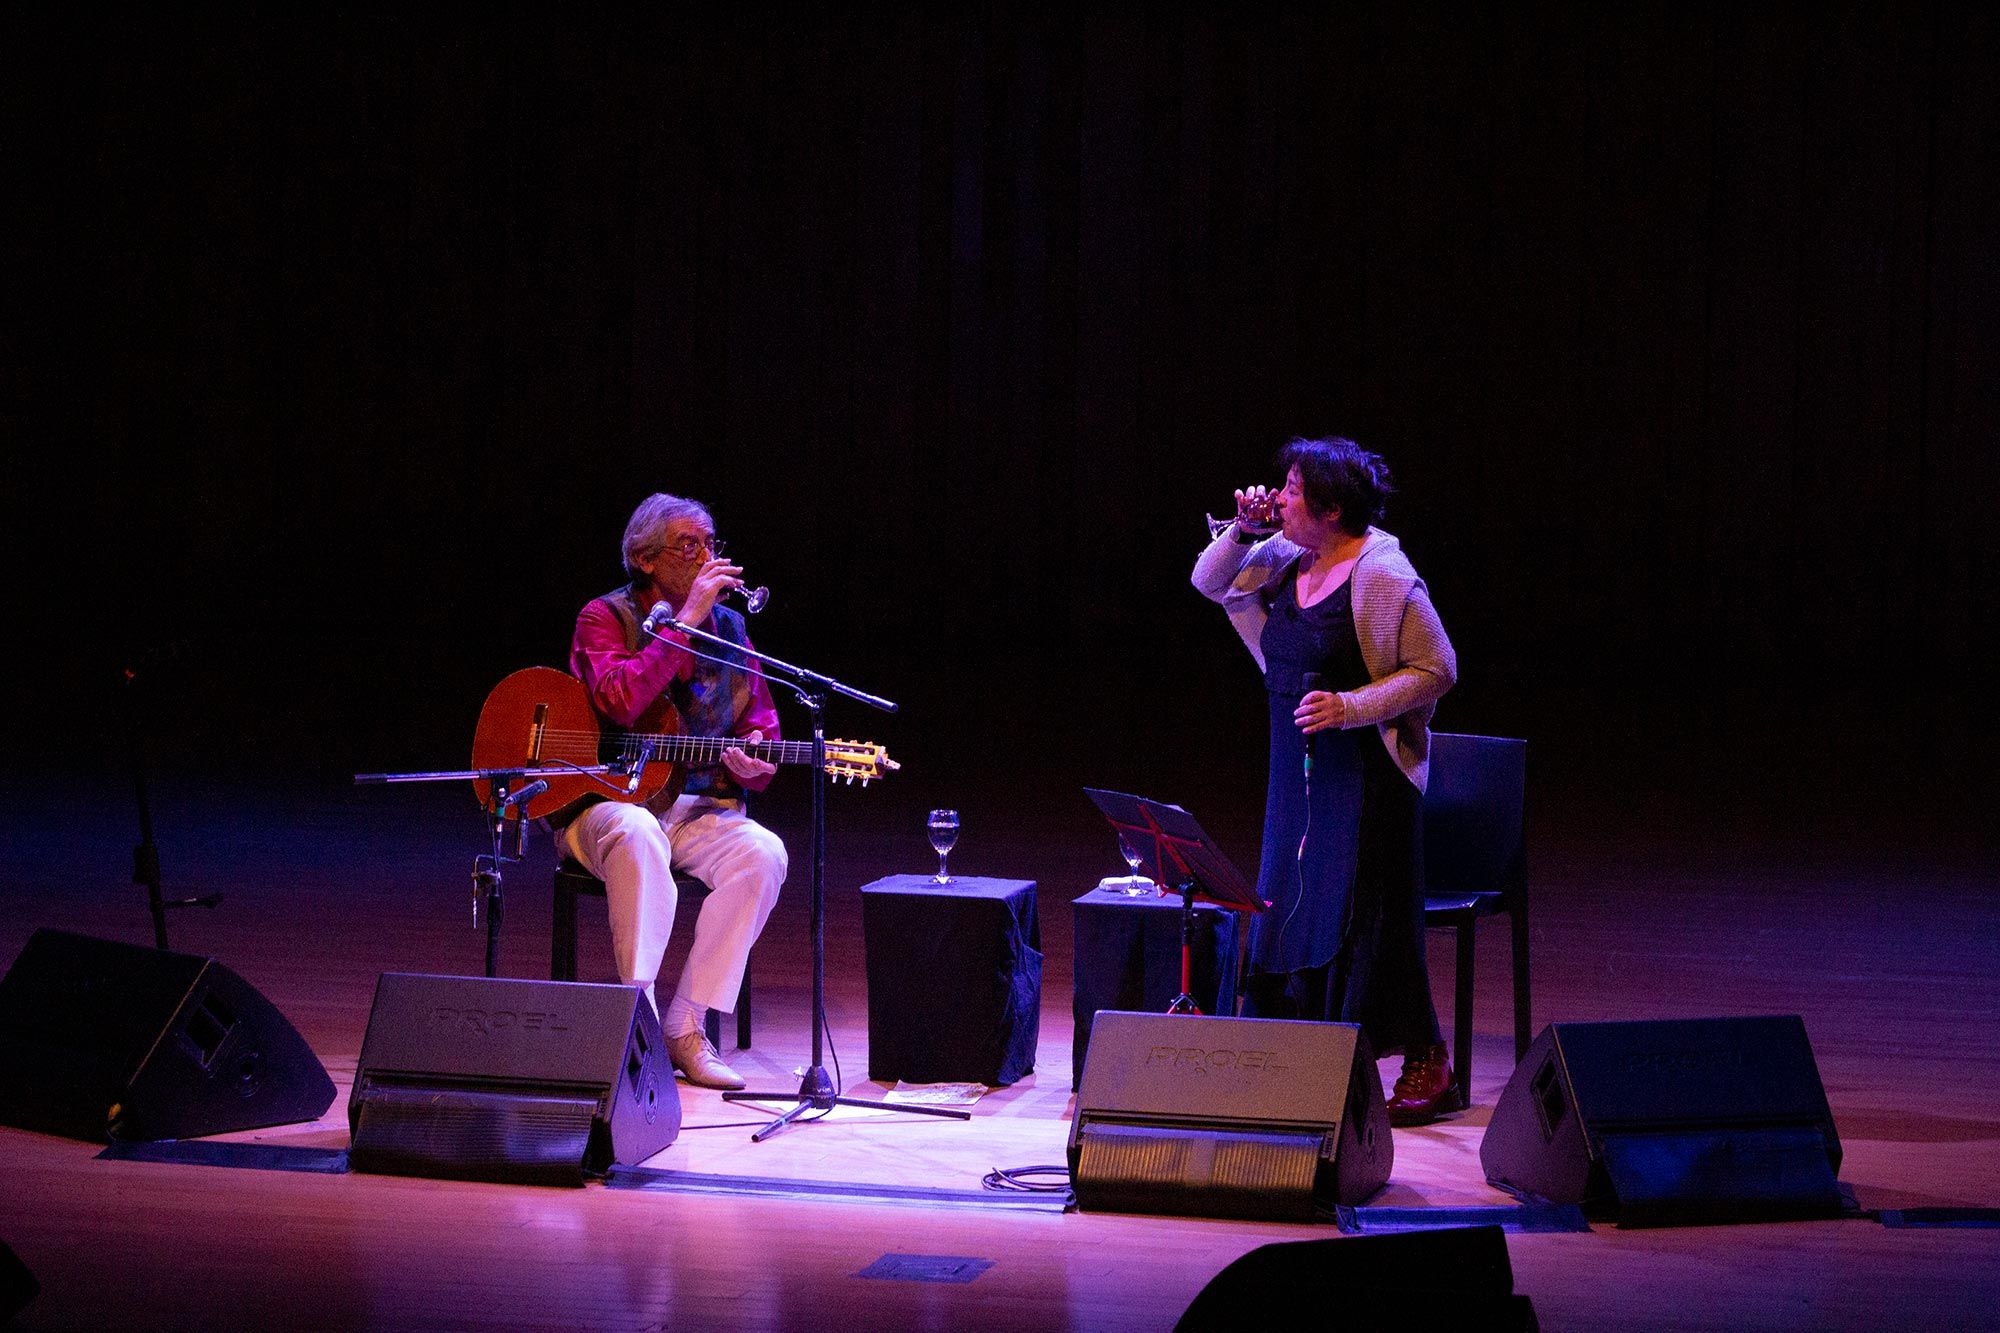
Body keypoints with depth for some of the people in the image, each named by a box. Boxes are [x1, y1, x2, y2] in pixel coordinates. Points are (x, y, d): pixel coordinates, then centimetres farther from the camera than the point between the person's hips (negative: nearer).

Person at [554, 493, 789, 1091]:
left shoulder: (727, 627, 12)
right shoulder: (606, 618, -4)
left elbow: (762, 723, 13)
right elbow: (621, 702, -24)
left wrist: (753, 761, -12)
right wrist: (685, 620, -22)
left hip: (697, 807, 5)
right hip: (603, 800, -5)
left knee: (763, 852, -26)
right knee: (637, 831, -40)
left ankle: (685, 1027, -23)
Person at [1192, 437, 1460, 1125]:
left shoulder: (1382, 574, -16)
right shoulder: (1286, 558, 6)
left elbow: (1436, 669, -14)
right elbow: (1209, 581, 19)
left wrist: (1350, 706, -22)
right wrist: (1242, 532, 1)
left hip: (1367, 771, -8)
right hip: (1298, 769, 8)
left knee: (1367, 918, -7)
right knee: (1290, 908, 9)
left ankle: (1426, 1066, 1)